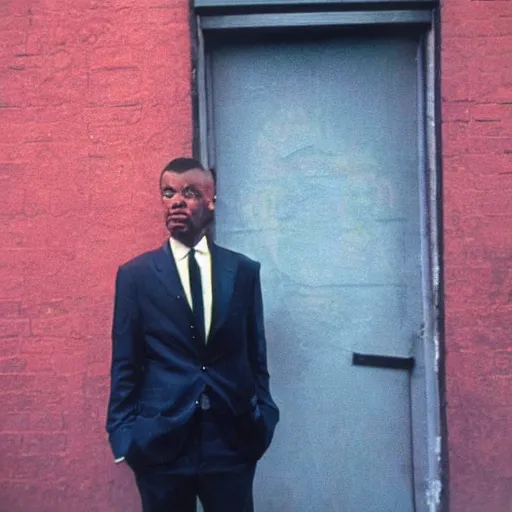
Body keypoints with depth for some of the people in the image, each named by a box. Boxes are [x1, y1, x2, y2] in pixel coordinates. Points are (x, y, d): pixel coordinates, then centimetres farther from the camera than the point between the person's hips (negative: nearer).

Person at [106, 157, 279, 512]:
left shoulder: (244, 270, 4)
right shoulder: (135, 274, 0)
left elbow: (256, 355, 8)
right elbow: (125, 364, 1)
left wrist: (263, 420, 6)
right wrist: (123, 433, -2)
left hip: (233, 441, 1)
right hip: (160, 442, -1)